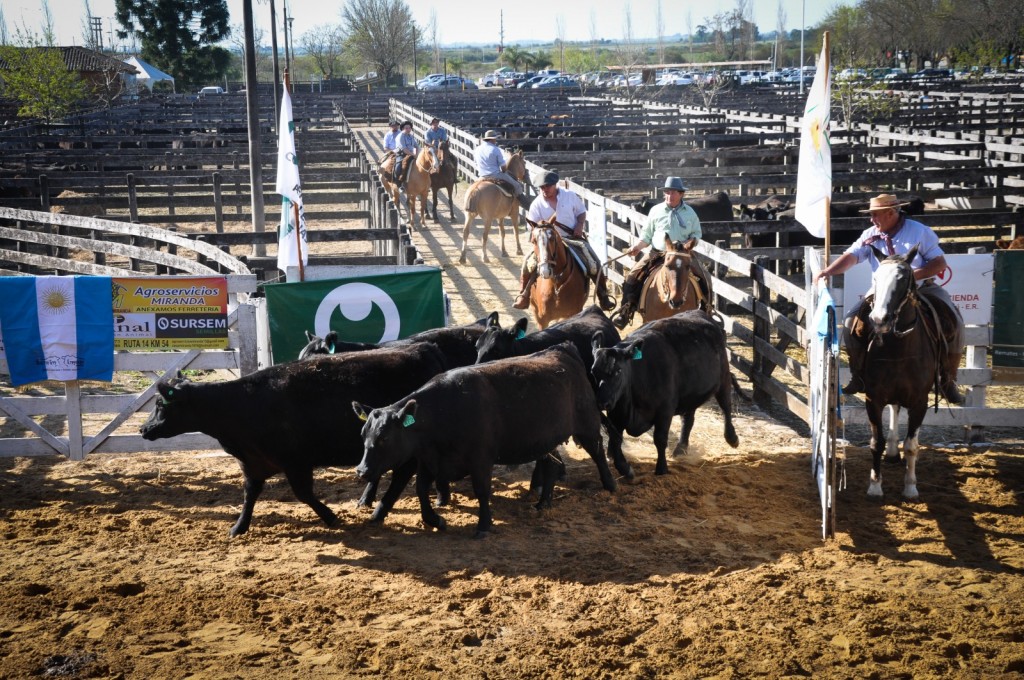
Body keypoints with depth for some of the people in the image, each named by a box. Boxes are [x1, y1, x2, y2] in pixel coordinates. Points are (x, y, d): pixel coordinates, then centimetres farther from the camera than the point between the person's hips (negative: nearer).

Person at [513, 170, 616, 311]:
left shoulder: (570, 196, -4)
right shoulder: (537, 204, -6)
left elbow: (581, 212, 9)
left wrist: (580, 225, -11)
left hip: (572, 238, 0)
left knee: (594, 263, -14)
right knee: (529, 262, -20)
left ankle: (603, 297, -1)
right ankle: (523, 296, -6)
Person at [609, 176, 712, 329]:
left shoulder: (689, 213, 4)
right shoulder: (656, 211, 2)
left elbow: (696, 234, 12)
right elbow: (647, 235, 9)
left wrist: (690, 243, -10)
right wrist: (637, 247, -7)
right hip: (657, 253, 0)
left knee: (703, 278, -16)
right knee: (633, 277, -15)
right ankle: (625, 310, -4)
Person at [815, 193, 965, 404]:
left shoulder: (919, 232, -6)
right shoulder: (871, 235, 3)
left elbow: (940, 263, -8)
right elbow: (851, 256, -7)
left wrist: (913, 275, -23)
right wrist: (828, 271, -25)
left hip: (922, 290, -3)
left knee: (952, 323, -24)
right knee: (852, 320, -15)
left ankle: (948, 380, -7)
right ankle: (858, 377, -1)